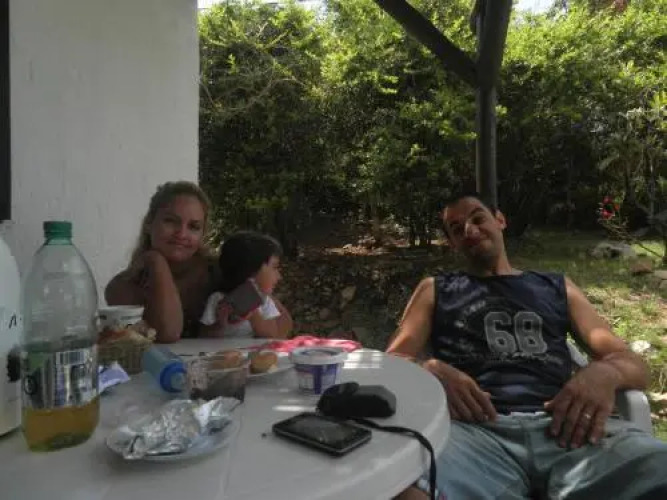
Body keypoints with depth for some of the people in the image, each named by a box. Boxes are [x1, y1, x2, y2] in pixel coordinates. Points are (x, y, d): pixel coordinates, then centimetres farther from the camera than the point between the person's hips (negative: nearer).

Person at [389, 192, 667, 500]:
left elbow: (634, 364, 20)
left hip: (561, 425, 2)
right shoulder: (435, 290, 23)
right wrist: (432, 371, -13)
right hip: (475, 428, -1)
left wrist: (604, 373, -6)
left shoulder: (557, 287, 26)